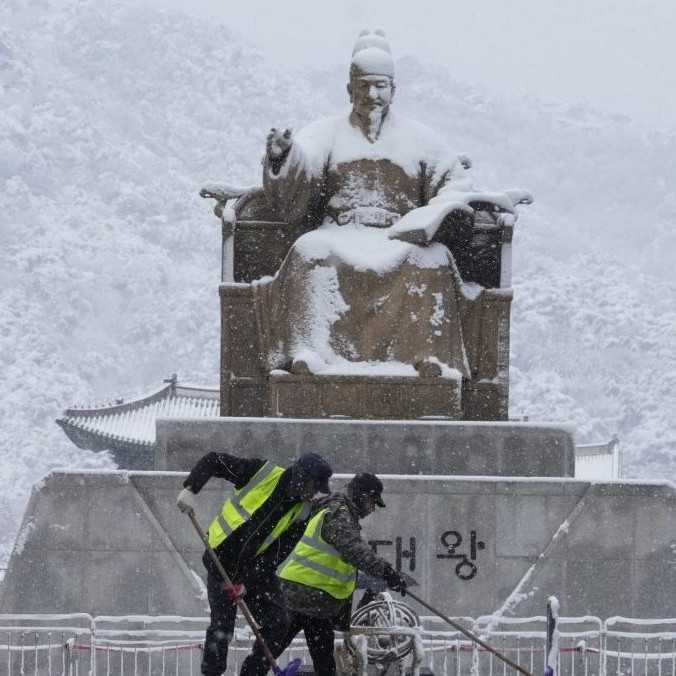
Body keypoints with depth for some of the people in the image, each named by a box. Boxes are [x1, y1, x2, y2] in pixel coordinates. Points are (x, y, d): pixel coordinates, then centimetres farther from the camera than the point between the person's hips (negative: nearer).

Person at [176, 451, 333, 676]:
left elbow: (278, 554, -9)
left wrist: (247, 582, -19)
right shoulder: (263, 473, -15)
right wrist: (190, 489, -26)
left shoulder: (301, 513, -5)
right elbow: (212, 461, -11)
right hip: (222, 562, -4)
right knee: (222, 625, -8)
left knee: (277, 623, -3)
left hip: (257, 567, 4)